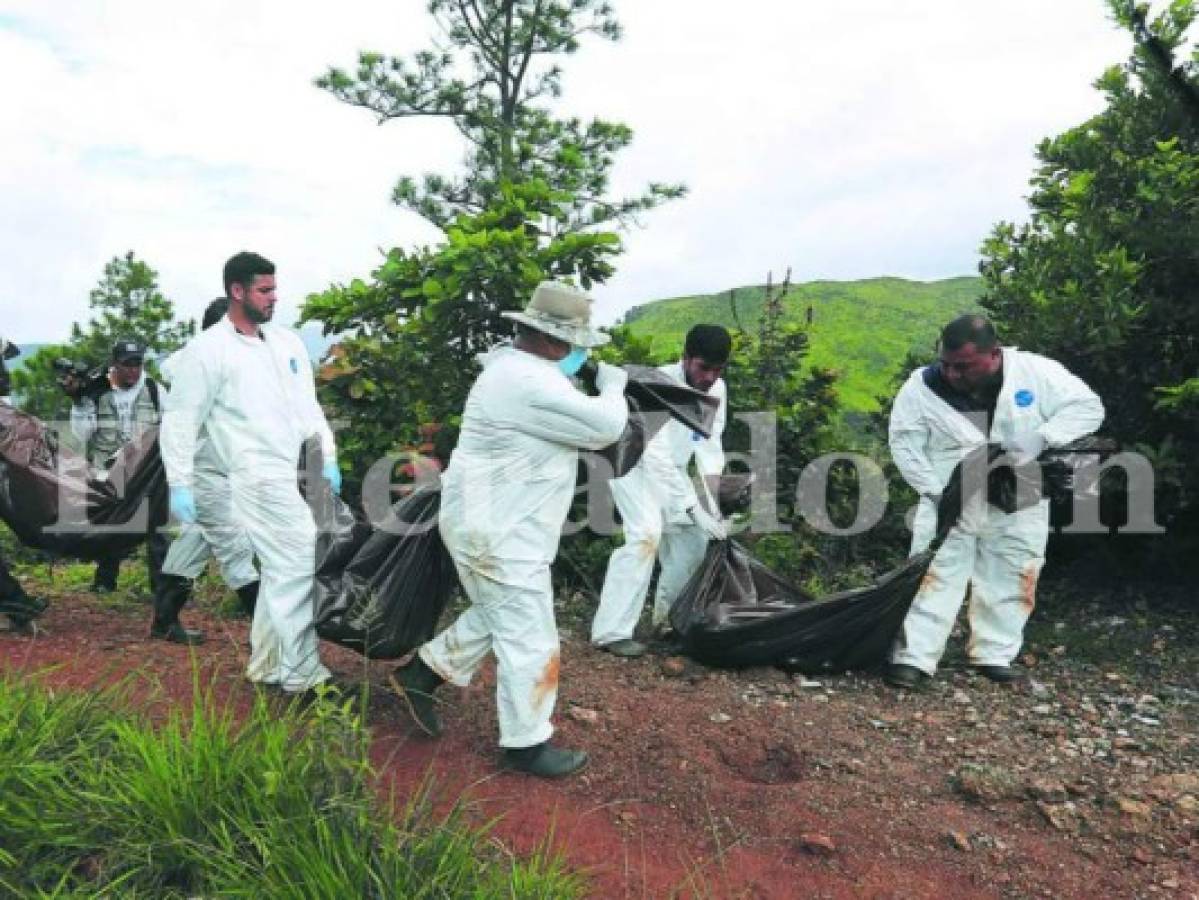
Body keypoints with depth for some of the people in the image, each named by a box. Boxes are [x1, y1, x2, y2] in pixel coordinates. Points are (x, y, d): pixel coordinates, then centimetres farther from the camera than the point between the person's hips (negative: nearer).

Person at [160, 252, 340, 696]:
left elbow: (308, 403, 16)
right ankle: (301, 673, 3)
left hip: (301, 472, 7)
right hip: (259, 477, -7)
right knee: (299, 565, -9)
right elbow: (180, 420, -5)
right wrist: (181, 485, -9)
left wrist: (328, 456, 8)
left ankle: (266, 666, 28)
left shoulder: (287, 340, 12)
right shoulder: (206, 350, -7)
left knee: (280, 570, 14)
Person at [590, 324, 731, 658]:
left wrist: (713, 501, -16)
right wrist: (695, 509, -39)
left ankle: (670, 615, 25)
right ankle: (611, 631, -22)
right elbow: (657, 458, -37)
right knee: (647, 534, -25)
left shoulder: (718, 389, -11)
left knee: (693, 535, 6)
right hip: (635, 463, -7)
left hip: (672, 468, 7)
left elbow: (709, 444, -5)